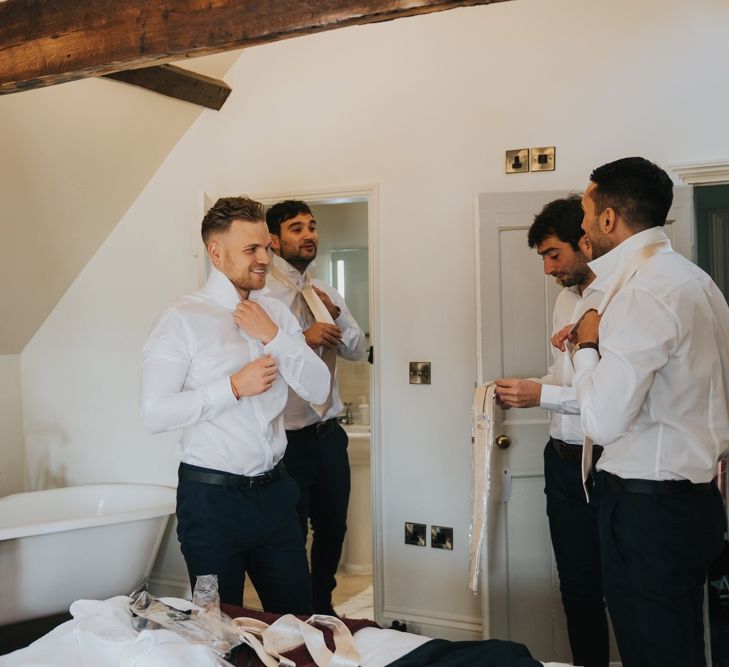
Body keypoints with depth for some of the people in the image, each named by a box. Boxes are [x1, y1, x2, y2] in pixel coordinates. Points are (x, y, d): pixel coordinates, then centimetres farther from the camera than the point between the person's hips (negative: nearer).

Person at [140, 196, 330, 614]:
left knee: (298, 618, 15)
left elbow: (318, 390, 1)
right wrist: (234, 387, -20)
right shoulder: (183, 319, -11)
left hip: (275, 490, 5)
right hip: (213, 497, -5)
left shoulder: (277, 313, 6)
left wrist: (274, 337, -11)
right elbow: (155, 414, -16)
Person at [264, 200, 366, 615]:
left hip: (329, 434, 7)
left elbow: (358, 350, 8)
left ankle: (322, 608, 43)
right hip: (288, 437, -7)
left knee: (333, 529, 21)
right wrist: (302, 339, -27)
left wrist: (336, 316, -8)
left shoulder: (328, 294, 10)